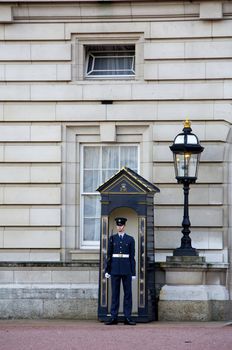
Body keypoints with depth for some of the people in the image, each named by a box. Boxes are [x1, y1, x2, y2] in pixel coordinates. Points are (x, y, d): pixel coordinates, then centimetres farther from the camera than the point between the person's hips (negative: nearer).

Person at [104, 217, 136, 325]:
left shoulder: (130, 239, 5)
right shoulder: (112, 239, 7)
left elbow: (132, 256, 4)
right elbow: (109, 255, 6)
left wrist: (133, 272, -1)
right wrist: (107, 270, 0)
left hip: (126, 269, 0)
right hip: (115, 269, 0)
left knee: (128, 293, 0)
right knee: (115, 293, 1)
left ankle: (127, 317, 4)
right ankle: (114, 317, 4)